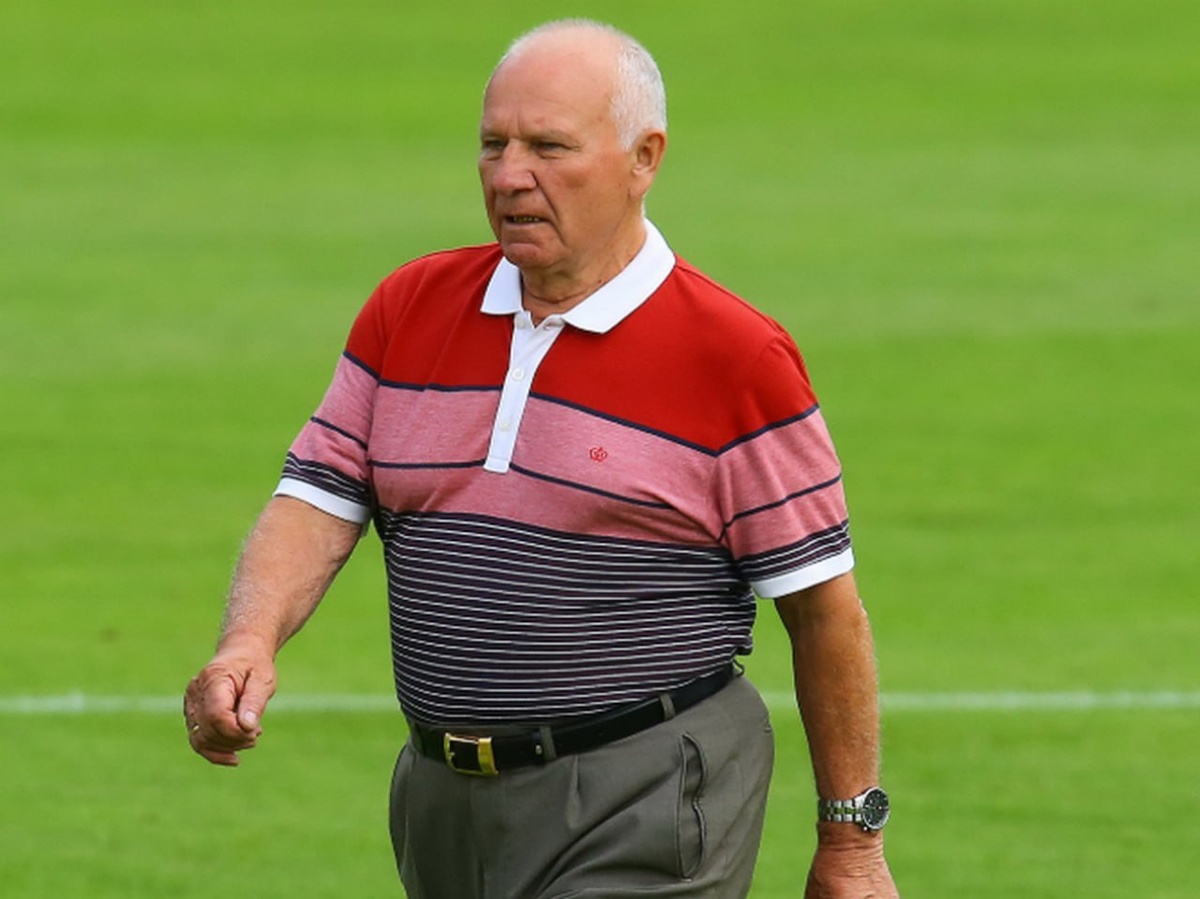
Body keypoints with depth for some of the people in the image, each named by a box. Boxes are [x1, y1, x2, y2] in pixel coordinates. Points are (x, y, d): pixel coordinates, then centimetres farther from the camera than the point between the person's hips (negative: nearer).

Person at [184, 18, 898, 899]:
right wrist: (249, 645, -18)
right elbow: (317, 502, 3)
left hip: (643, 824, -6)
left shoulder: (736, 356, -8)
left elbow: (823, 604, -4)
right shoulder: (408, 309, 7)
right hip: (444, 808, 6)